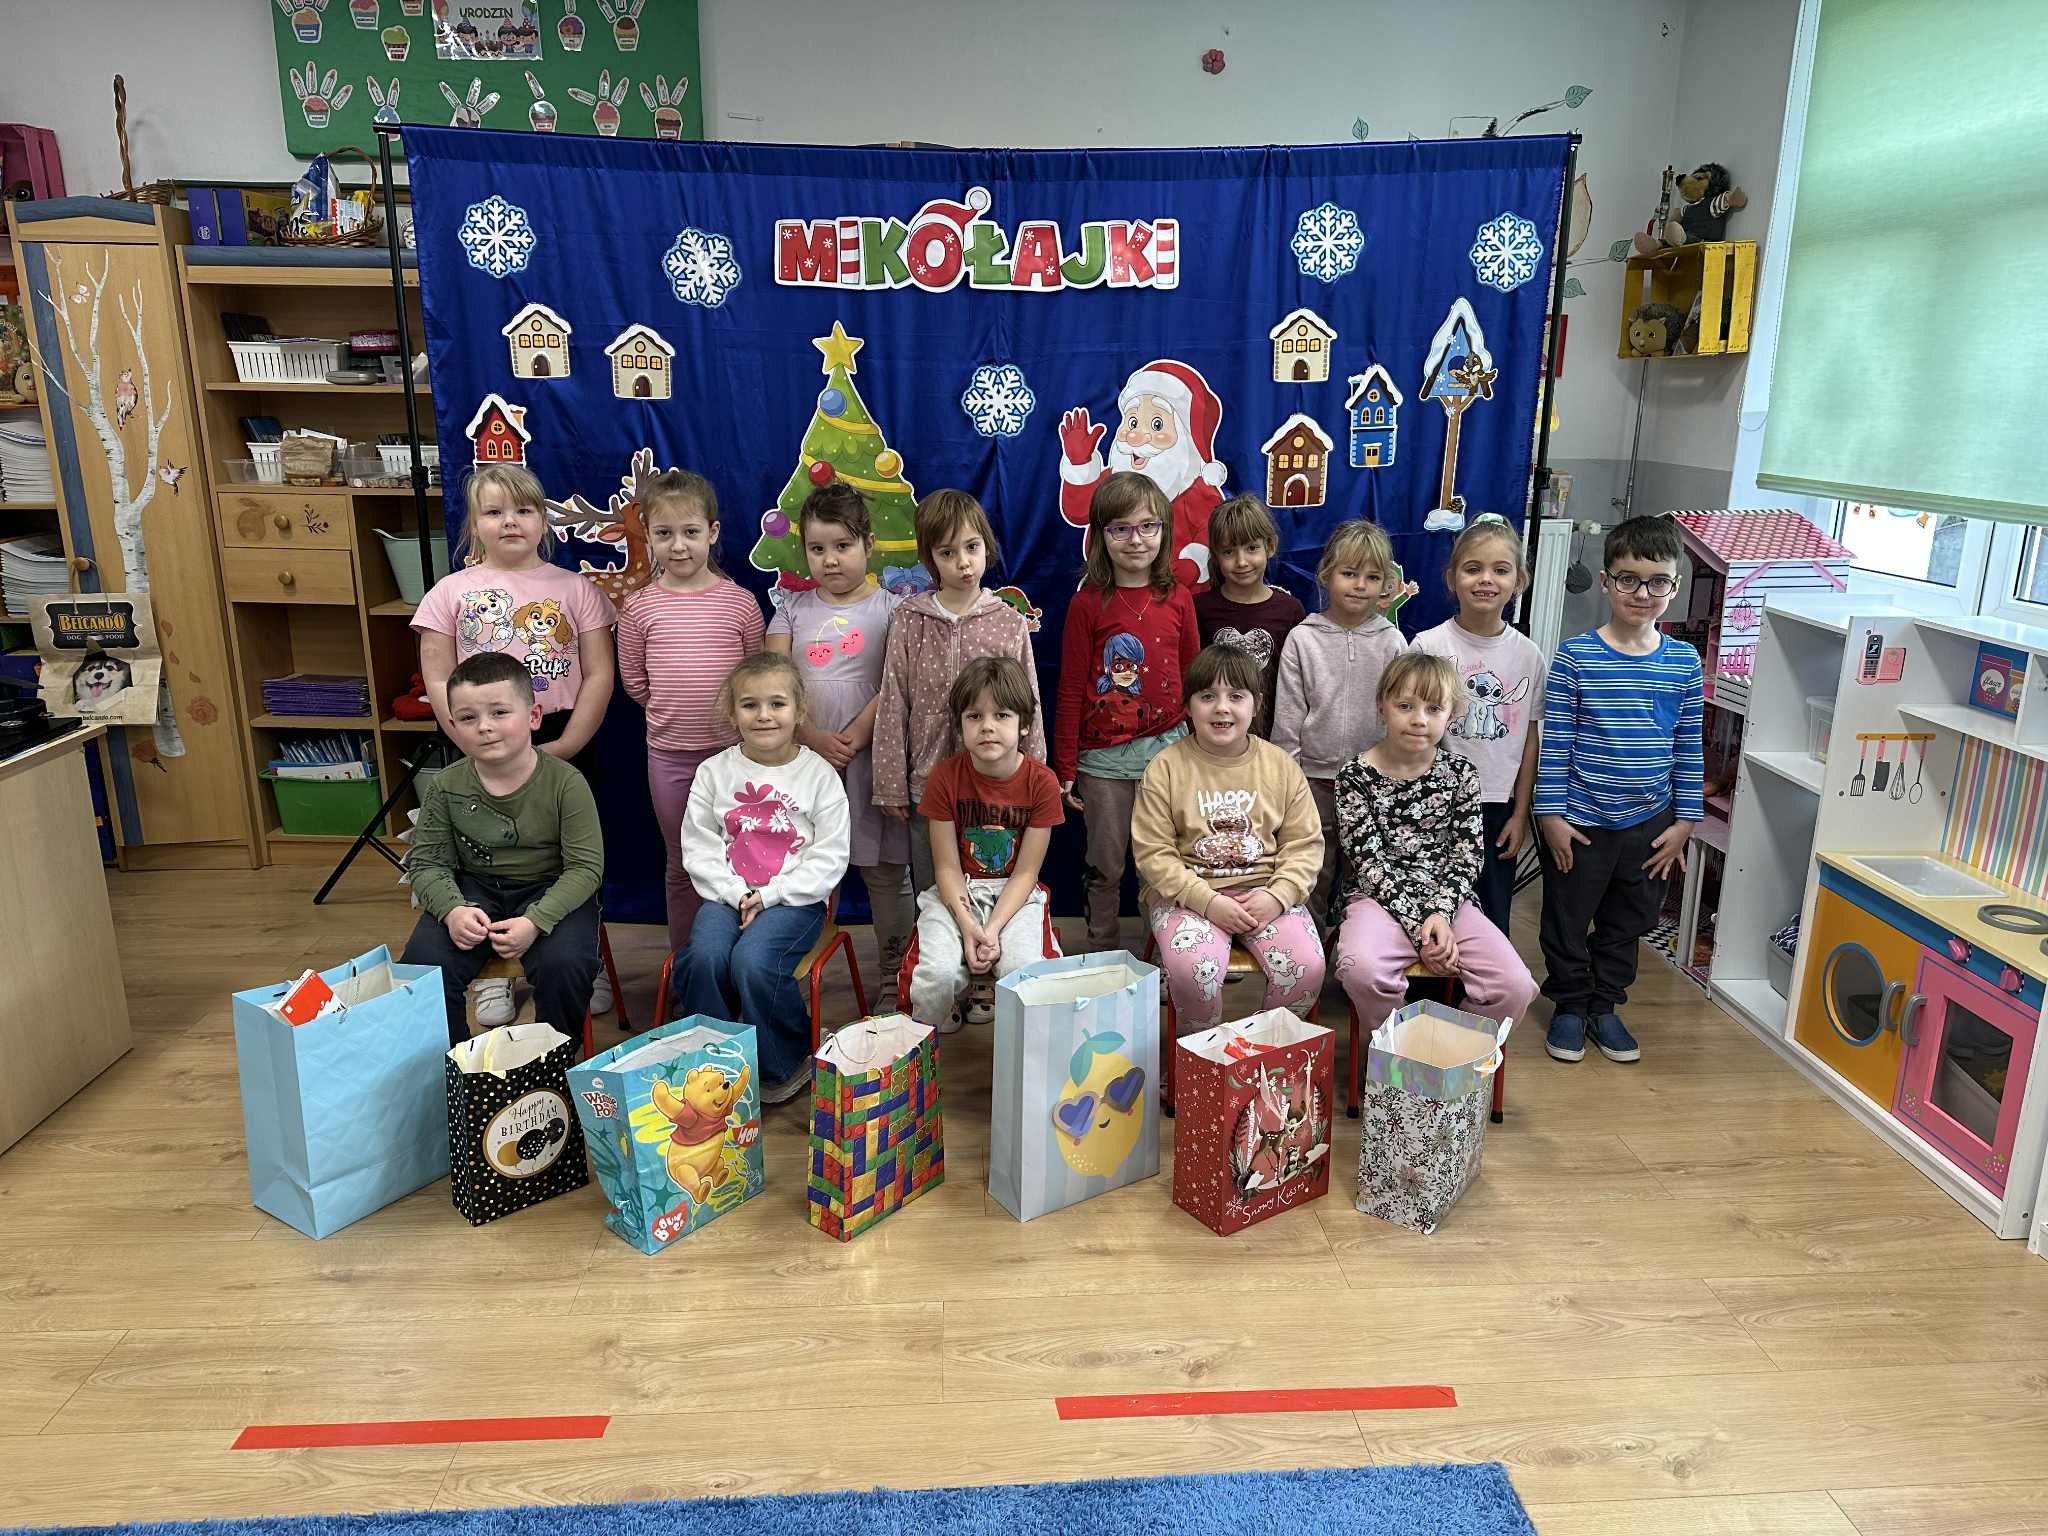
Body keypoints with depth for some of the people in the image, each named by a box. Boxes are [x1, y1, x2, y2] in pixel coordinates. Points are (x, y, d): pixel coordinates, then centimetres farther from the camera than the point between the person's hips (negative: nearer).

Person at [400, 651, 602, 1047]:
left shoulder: (566, 783, -15)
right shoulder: (446, 788, -5)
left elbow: (585, 867, -14)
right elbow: (428, 863, 2)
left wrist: (536, 921, -27)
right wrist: (452, 909, -20)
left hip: (551, 889, -3)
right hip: (474, 888, 3)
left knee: (563, 964, -29)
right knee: (422, 963, -19)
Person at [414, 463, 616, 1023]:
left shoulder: (574, 588, 1)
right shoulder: (453, 591, 1)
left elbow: (598, 676, -3)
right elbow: (438, 683, -2)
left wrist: (562, 748, -12)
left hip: (566, 747, 0)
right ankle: (493, 973, 25)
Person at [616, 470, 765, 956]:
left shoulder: (740, 602, -5)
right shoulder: (639, 608, -3)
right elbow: (635, 682, 5)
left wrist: (722, 710, 2)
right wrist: (675, 711, 5)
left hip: (731, 748, -1)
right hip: (669, 753, 1)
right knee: (683, 865, 14)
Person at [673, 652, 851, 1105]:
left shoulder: (819, 775, 0)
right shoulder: (714, 772, 7)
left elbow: (829, 856, -3)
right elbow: (698, 847, 4)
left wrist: (770, 896, -13)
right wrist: (737, 894, -12)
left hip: (795, 898, -2)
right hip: (727, 895, 3)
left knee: (752, 961, -29)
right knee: (705, 956, -28)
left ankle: (790, 1062, -3)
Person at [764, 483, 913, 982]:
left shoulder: (889, 609, 2)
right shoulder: (794, 609, 9)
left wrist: (855, 737, -16)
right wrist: (816, 738, -13)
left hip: (872, 754, -2)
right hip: (805, 755, 2)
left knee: (885, 869, 4)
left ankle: (896, 971, 14)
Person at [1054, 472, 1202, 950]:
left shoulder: (1177, 598, 1)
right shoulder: (1089, 603, -7)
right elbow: (1070, 692, -4)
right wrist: (1064, 769, -3)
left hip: (1167, 748, 2)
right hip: (1104, 757, -2)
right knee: (1105, 867, 10)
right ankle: (1103, 957, 27)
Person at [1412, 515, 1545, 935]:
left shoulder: (1528, 654, 1)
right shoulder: (1430, 645, -8)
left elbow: (1530, 740, 6)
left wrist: (1520, 814, 5)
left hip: (1498, 807, 3)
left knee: (1493, 924, 9)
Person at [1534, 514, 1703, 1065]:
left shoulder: (1684, 663, -1)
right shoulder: (1575, 657, -11)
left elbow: (1689, 749, 5)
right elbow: (1555, 742, -9)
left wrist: (1684, 820, 4)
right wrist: (1551, 815, -10)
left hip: (1649, 823, 3)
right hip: (1580, 821, -3)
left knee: (1626, 923, 17)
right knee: (1568, 921, 11)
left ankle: (1605, 1005, 36)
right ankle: (1570, 1005, 31)